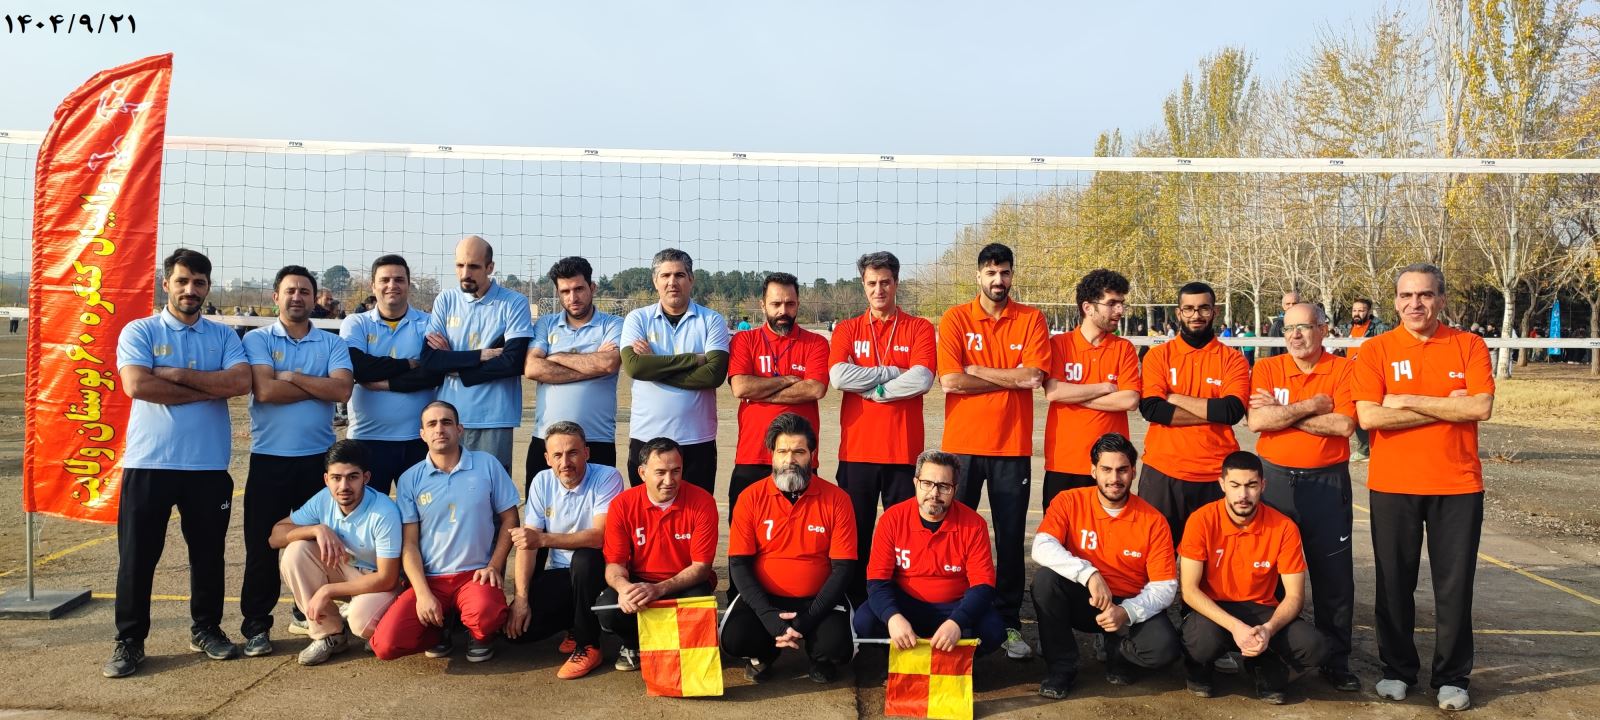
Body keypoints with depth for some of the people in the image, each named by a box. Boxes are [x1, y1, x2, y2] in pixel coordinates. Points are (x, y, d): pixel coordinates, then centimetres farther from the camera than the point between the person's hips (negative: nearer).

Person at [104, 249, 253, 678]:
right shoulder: (139, 332, 2)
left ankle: (206, 629, 25)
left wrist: (179, 375, -13)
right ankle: (129, 641, 14)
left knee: (208, 552, 10)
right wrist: (210, 388, -11)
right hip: (148, 462, -2)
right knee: (137, 555, 3)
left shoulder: (223, 336, 8)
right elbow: (137, 385, -15)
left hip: (209, 464, 2)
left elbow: (241, 382, -9)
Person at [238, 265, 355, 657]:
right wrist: (319, 386, -9)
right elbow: (265, 390, -14)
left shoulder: (332, 344, 6)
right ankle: (256, 626, 14)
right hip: (269, 458, -1)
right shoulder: (257, 339, 2)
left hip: (319, 457, 2)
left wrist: (292, 376, -11)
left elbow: (342, 390, -11)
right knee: (262, 544, 3)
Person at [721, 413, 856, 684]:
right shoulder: (751, 498, -3)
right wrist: (768, 616, -18)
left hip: (817, 600, -1)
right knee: (734, 639, -27)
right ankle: (762, 654, 11)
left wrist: (808, 619, -18)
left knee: (835, 646, -29)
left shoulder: (836, 499, -5)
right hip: (764, 598, 1)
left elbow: (843, 567, -6)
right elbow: (738, 563, -4)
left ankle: (820, 659, 11)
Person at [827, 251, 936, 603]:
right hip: (857, 450, 1)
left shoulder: (919, 328, 5)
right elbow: (838, 376, -9)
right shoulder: (847, 330, 9)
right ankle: (855, 608, 17)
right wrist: (893, 372, -9)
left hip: (903, 451, -1)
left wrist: (868, 387, -7)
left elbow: (921, 380, -11)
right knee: (855, 534, 6)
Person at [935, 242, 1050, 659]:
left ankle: (1009, 623, 16)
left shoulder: (1031, 320, 3)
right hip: (963, 445, 0)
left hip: (1012, 447, 0)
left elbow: (1033, 376, -11)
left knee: (1010, 539, 6)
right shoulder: (955, 320, 0)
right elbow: (950, 381, -12)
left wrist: (976, 370, -9)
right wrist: (1012, 379, -9)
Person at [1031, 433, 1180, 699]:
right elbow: (1042, 548, -25)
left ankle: (1113, 647, 9)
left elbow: (1165, 586, -9)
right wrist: (1089, 574, -38)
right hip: (1081, 600, 0)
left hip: (1130, 606, 0)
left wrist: (1127, 612, -27)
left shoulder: (1153, 521, -9)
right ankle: (1061, 665, -10)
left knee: (1164, 649, -28)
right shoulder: (1069, 502, -10)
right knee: (1046, 578, -31)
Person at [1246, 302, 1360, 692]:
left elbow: (1344, 424, -16)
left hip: (1327, 483, -1)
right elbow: (1256, 420, -12)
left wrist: (1282, 412, -13)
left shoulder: (1342, 370, -2)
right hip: (1274, 479, 1)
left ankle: (1335, 661, 18)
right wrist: (1311, 405, -13)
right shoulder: (1267, 368, 2)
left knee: (1334, 575, 4)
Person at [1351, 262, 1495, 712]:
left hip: (1458, 485, 0)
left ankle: (1452, 678, 21)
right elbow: (1369, 416, -14)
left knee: (1454, 585, 7)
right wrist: (1446, 408, -13)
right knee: (1394, 583, 8)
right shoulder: (1375, 351, -2)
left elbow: (1481, 407, -12)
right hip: (1392, 485, 0)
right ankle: (1397, 670, 23)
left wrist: (1409, 400, -14)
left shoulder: (1469, 346, 1)